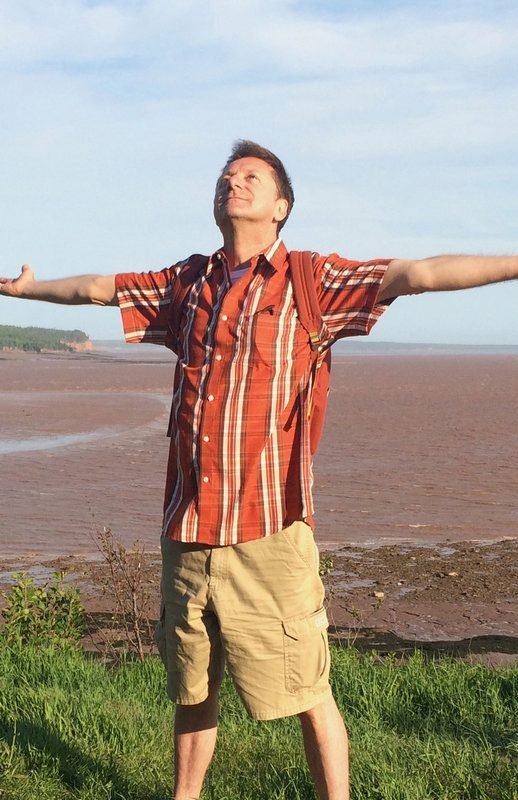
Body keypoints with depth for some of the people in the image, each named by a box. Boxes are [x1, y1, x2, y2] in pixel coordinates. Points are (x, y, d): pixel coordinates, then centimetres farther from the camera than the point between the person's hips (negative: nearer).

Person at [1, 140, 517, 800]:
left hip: (267, 533, -5)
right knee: (190, 690, 20)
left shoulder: (312, 282, -1)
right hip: (185, 531, 5)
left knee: (308, 694, 2)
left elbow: (418, 274, -10)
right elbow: (97, 288, 27)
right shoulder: (187, 282, 13)